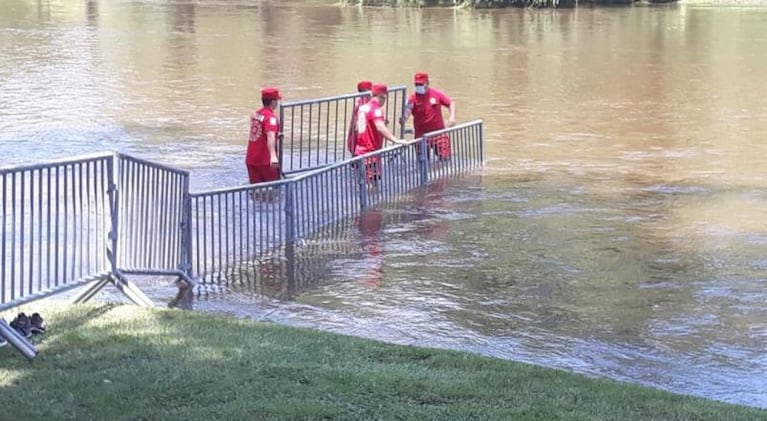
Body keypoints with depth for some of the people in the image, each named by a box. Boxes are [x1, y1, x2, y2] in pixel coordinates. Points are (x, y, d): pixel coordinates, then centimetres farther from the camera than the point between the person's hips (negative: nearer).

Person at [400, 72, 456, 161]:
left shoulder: (436, 93, -3)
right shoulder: (413, 98, -8)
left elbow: (451, 103, 4)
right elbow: (408, 109, -25)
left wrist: (452, 116, -12)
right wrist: (404, 119, -47)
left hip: (438, 131, 0)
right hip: (421, 134, 0)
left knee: (444, 157, -4)